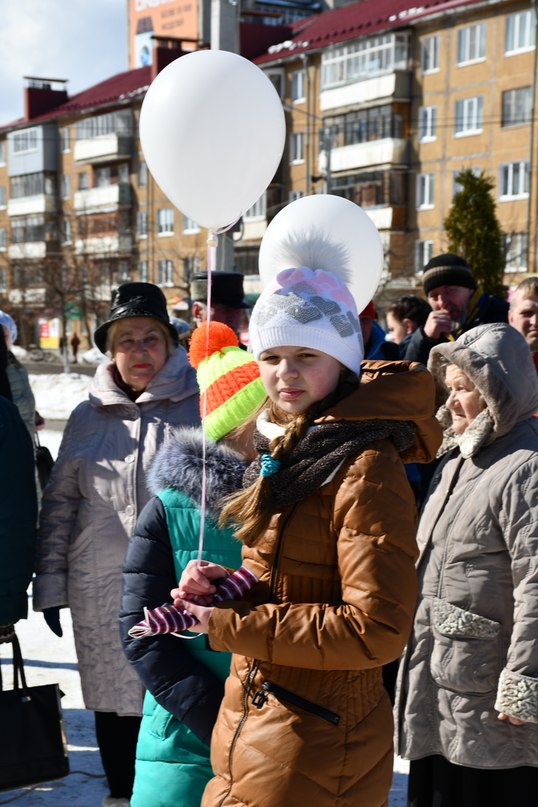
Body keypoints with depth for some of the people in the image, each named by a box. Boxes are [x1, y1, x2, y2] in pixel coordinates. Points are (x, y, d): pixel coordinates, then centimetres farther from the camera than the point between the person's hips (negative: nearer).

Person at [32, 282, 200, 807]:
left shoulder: (199, 408, 1)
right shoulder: (88, 417, 10)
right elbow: (59, 503, 12)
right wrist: (50, 584, 9)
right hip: (100, 591, 3)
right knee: (112, 703, 12)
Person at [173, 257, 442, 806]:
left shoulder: (365, 471, -20)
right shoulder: (287, 448, 8)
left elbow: (376, 629, -24)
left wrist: (230, 625, -19)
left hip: (314, 746, -8)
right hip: (253, 718, 8)